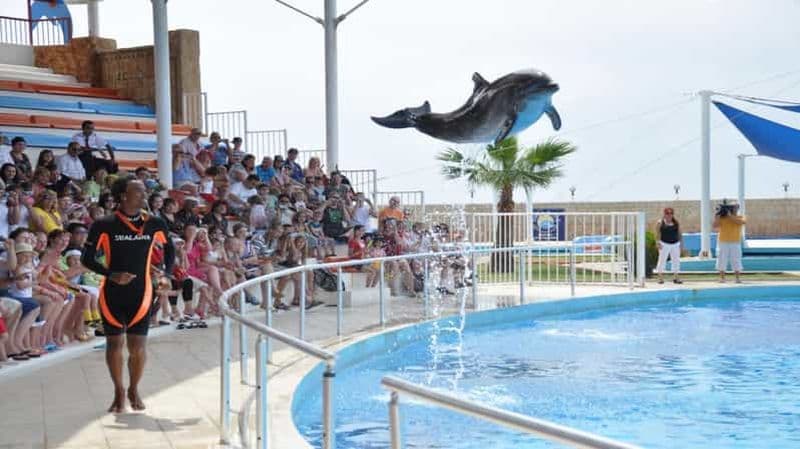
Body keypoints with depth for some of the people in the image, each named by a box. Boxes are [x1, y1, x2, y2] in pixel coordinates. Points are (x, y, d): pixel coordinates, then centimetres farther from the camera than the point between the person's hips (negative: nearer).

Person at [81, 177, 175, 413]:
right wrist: (111, 274, -19)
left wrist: (166, 273, 6)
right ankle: (119, 391, 24)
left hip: (141, 292, 1)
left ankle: (134, 390, 24)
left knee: (137, 346, 2)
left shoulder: (154, 224, -1)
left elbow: (169, 248, 18)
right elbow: (87, 258, -5)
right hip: (113, 294, -1)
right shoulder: (104, 225, -9)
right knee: (114, 343, 6)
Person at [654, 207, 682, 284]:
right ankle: (660, 277, 5)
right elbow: (657, 234, -5)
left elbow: (679, 233, 14)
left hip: (675, 244, 4)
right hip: (664, 244, -4)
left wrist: (681, 242, 8)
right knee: (662, 260, -3)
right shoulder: (660, 223, -2)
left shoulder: (676, 223, 10)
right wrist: (658, 242, -14)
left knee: (676, 260, 5)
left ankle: (675, 277, 14)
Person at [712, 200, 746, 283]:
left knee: (736, 261, -1)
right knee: (722, 260, 1)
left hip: (735, 243, 0)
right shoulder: (722, 217, 4)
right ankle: (722, 278, 6)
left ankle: (738, 278, 2)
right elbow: (715, 226, -7)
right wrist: (717, 215, -13)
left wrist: (730, 215, -20)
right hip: (723, 242, 0)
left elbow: (740, 222, -19)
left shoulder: (740, 217, 4)